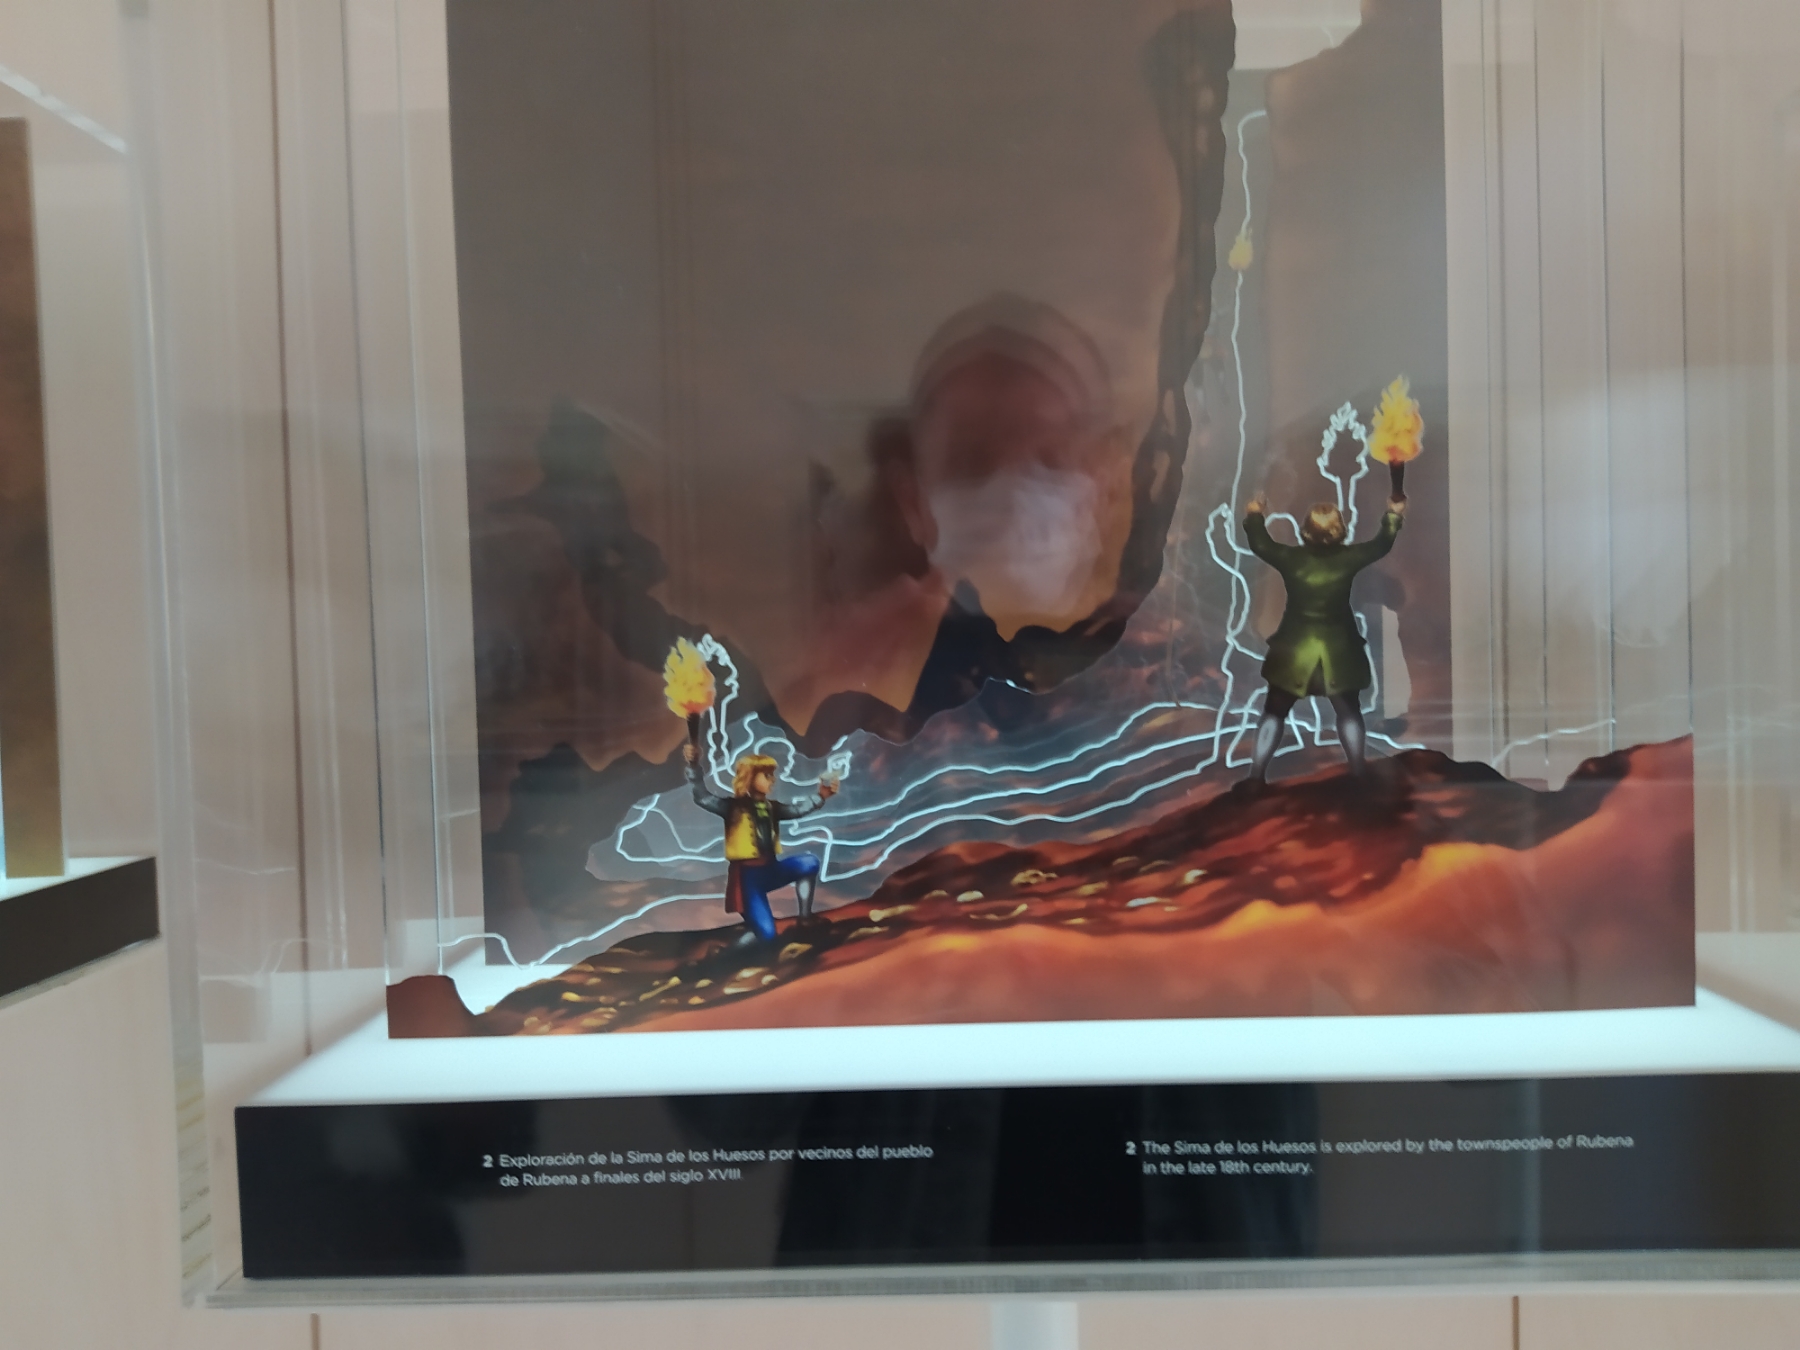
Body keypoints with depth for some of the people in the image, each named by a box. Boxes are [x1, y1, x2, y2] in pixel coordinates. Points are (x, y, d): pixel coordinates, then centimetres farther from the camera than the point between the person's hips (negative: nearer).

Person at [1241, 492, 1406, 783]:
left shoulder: (1291, 557, -13)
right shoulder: (1348, 557, -11)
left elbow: (1260, 545, 5)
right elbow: (1381, 545, 6)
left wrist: (1254, 515, 22)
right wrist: (1394, 515, 24)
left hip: (1294, 650, 0)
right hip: (1339, 651, 1)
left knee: (1274, 712, 10)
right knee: (1349, 713, 16)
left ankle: (1257, 776, 5)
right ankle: (1357, 775, 17)